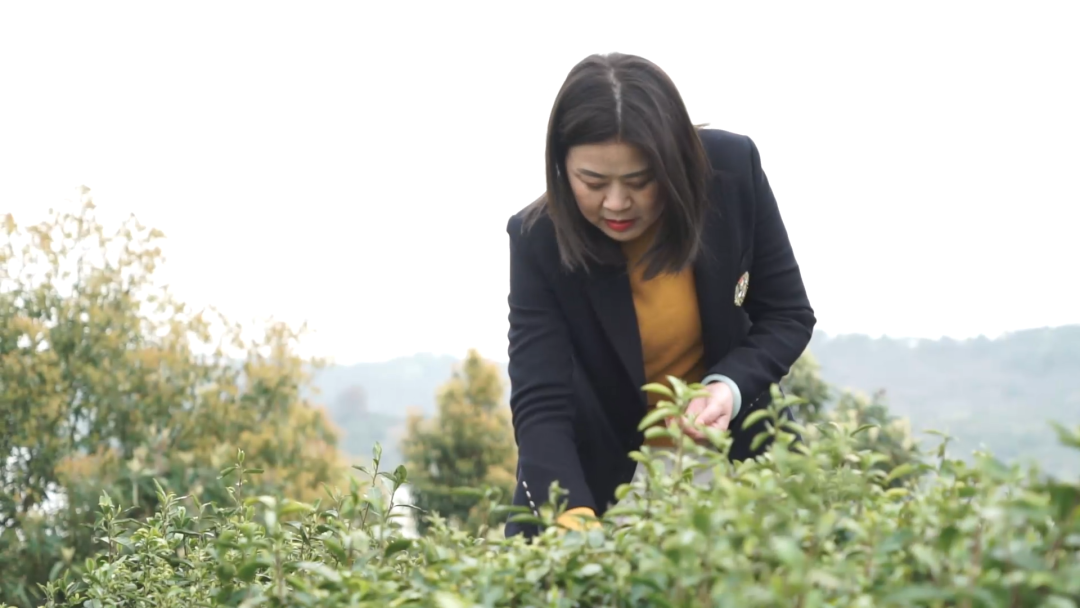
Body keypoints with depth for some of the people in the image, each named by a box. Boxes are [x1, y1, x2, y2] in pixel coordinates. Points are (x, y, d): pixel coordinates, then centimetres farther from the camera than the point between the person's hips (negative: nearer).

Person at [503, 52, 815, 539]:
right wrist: (575, 519, -44)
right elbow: (539, 406, -27)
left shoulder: (732, 170, -19)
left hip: (729, 447, 2)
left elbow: (788, 316, -8)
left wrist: (730, 386, -27)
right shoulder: (539, 240, -23)